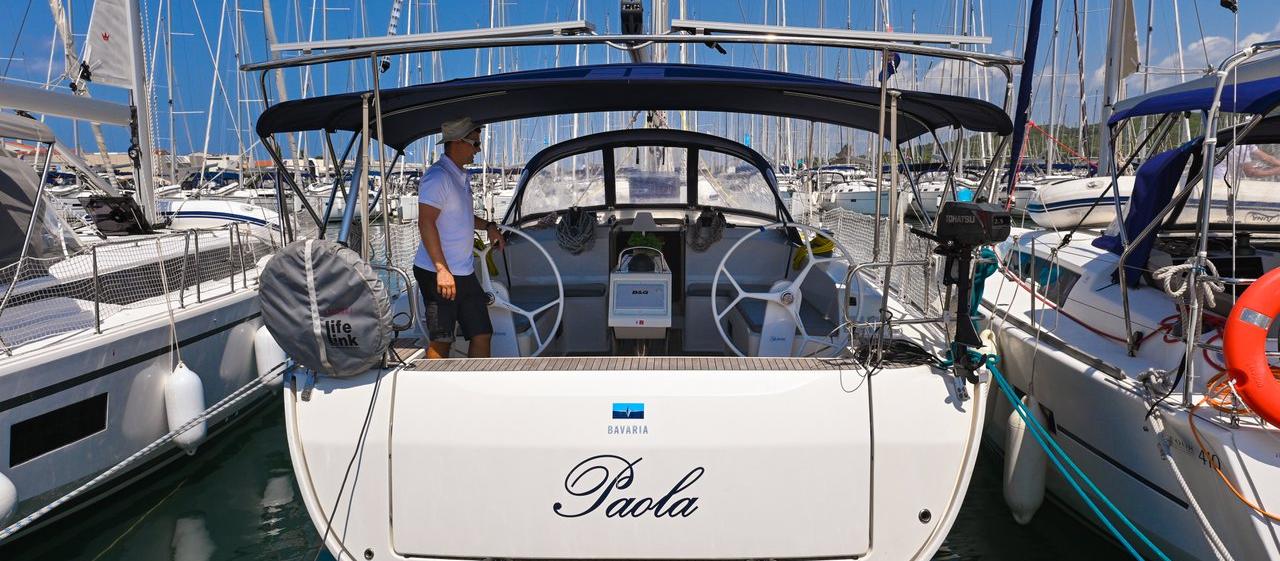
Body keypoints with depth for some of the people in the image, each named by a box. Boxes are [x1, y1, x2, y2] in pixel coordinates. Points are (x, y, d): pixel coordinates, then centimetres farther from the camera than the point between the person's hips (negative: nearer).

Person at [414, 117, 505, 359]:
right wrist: (442, 270, -26)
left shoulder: (461, 176, 15)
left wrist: (488, 226, 15)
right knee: (441, 341, -1)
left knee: (482, 334, 8)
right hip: (438, 273, -9)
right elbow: (426, 223, -22)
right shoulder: (437, 176, -15)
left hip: (465, 273, 9)